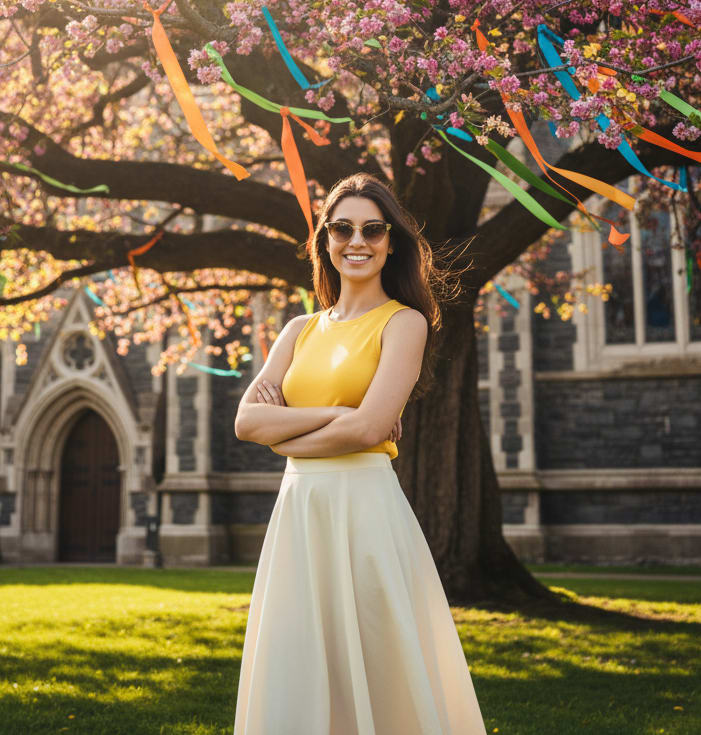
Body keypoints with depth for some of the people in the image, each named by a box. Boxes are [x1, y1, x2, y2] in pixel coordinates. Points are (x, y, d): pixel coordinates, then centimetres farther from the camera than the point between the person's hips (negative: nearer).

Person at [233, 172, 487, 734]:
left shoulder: (404, 322, -2)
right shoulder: (301, 329, 14)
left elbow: (367, 429, -15)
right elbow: (247, 420, 2)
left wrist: (285, 436, -2)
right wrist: (337, 413, -9)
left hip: (365, 512, -5)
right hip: (298, 514, 5)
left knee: (374, 677, 2)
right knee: (293, 686, 10)